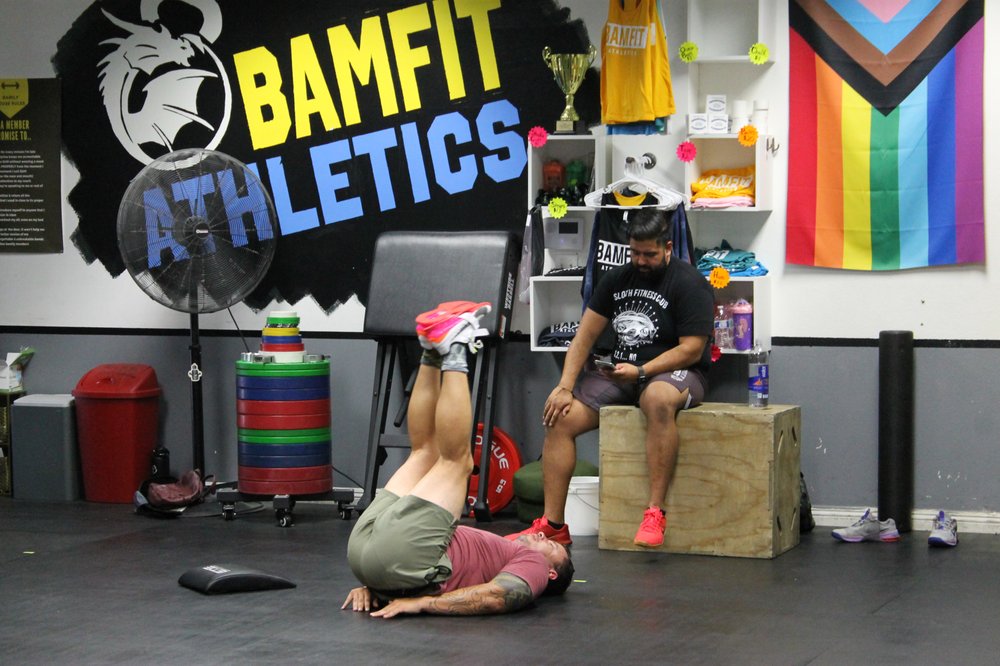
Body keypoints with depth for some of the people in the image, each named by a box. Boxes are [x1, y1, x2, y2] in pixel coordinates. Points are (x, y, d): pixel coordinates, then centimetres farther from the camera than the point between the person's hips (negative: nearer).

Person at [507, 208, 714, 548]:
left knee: (658, 399, -42)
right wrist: (565, 387, -5)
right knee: (560, 418, -13)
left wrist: (640, 372, -22)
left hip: (674, 371, -6)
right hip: (620, 372, 6)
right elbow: (586, 334, 7)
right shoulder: (617, 279, 9)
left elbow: (691, 350, -14)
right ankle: (553, 524, -9)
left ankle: (655, 513, -40)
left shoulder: (689, 284, -9)